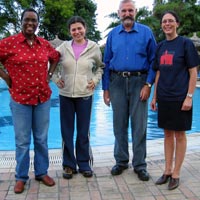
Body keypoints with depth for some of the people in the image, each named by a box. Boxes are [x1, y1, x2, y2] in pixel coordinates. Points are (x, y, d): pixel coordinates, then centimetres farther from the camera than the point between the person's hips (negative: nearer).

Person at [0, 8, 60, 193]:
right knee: (22, 141, 5)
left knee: (41, 139, 13)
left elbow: (55, 57, 22)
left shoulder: (44, 44, 4)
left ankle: (42, 172, 29)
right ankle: (21, 177, 22)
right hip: (20, 99, -3)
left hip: (43, 98, 4)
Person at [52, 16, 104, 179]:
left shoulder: (94, 47, 0)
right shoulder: (64, 47, 1)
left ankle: (84, 164, 23)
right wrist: (55, 78, 1)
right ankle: (69, 164, 20)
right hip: (65, 94, 1)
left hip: (85, 94, -1)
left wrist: (96, 80, 1)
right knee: (67, 131, 7)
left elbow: (100, 66, 14)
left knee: (83, 132, 7)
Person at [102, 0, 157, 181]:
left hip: (138, 82, -2)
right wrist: (105, 89, 5)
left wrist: (148, 84, -10)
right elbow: (107, 63, 10)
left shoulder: (146, 32, 2)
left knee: (139, 125, 2)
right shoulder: (113, 34, 10)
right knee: (119, 124, 9)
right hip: (117, 82, 2)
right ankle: (121, 161, 23)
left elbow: (153, 60, 0)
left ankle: (140, 165, 14)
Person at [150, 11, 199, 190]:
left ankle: (176, 173, 15)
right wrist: (155, 96, 10)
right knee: (168, 133, 12)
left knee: (179, 134, 4)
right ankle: (167, 170, 23)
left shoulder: (185, 43, -5)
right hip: (164, 98, 5)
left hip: (180, 97, -5)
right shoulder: (160, 46, 10)